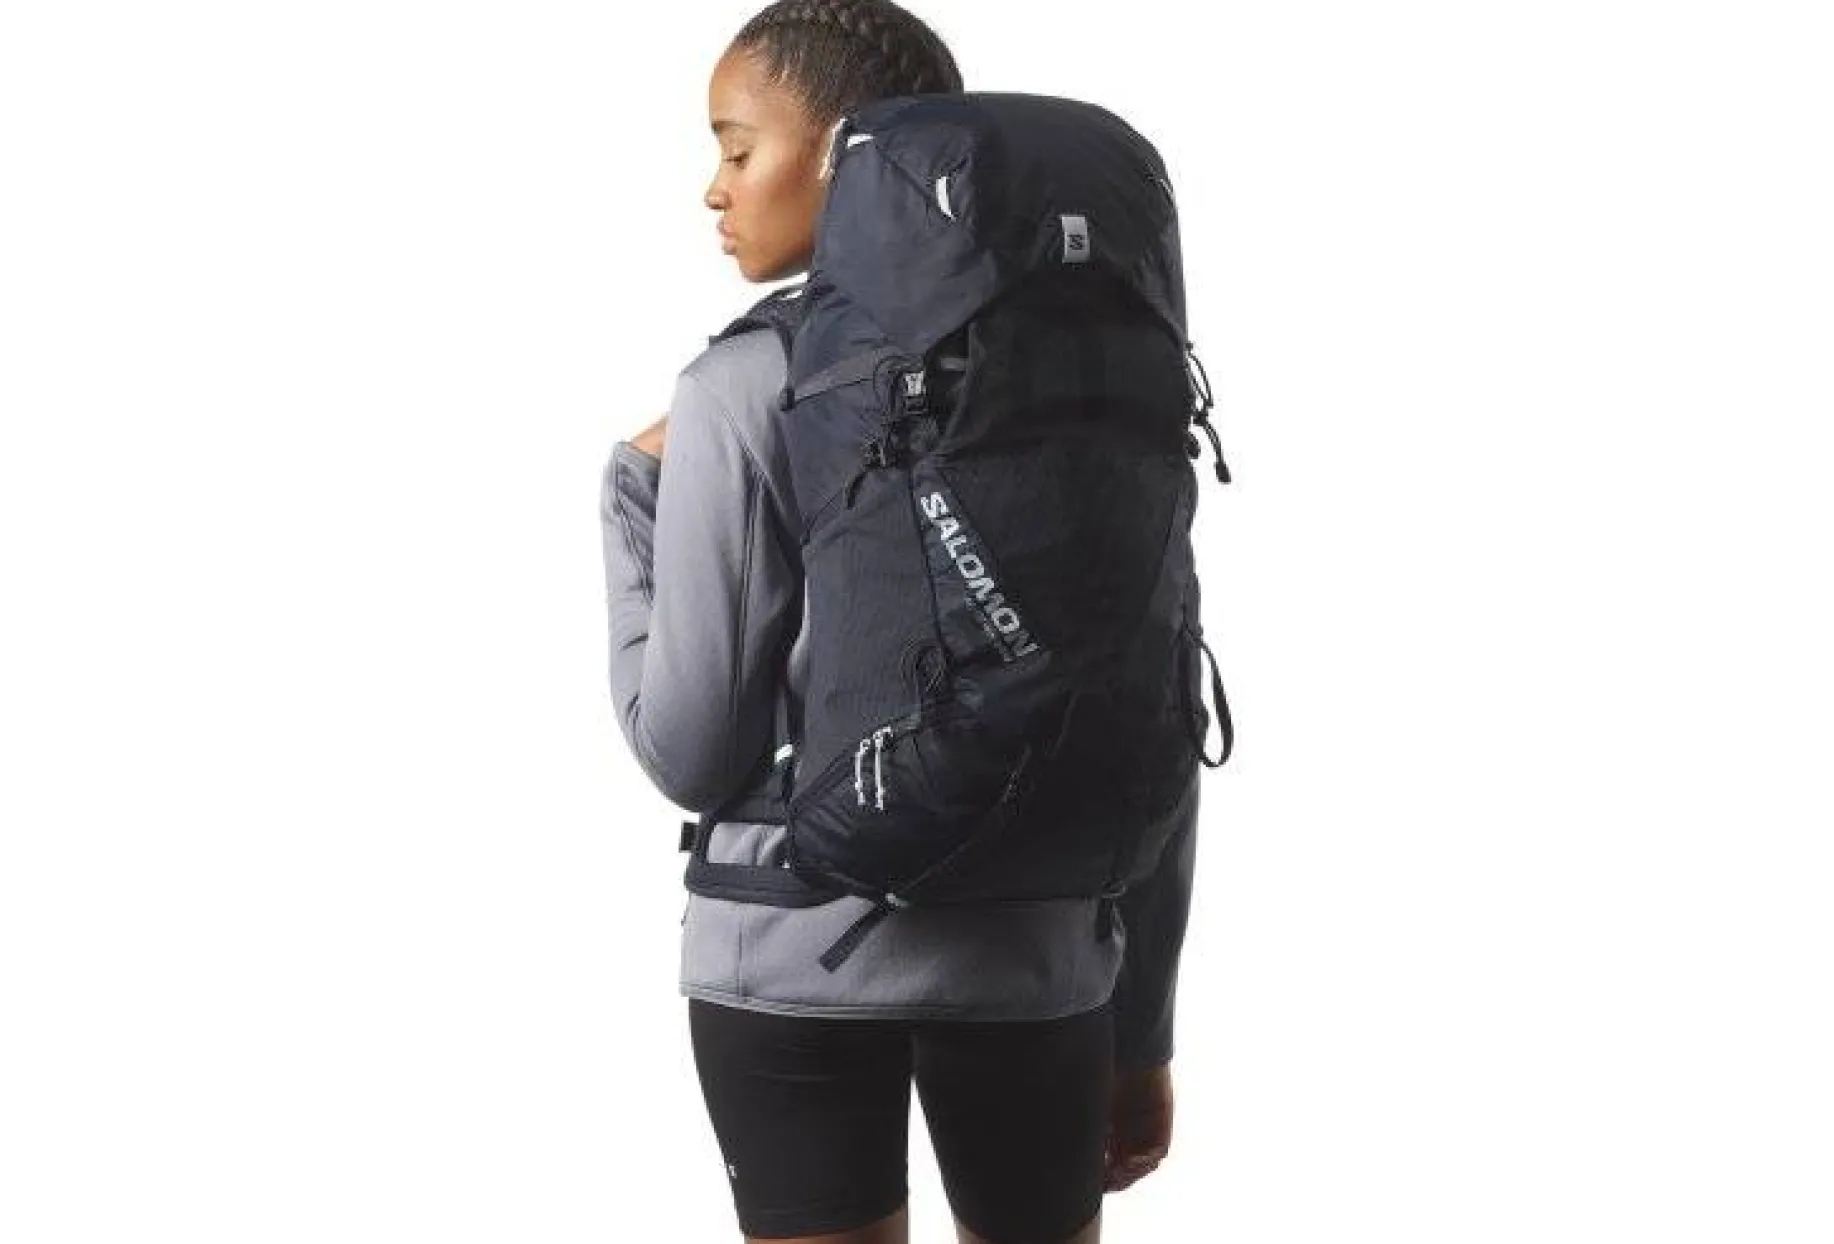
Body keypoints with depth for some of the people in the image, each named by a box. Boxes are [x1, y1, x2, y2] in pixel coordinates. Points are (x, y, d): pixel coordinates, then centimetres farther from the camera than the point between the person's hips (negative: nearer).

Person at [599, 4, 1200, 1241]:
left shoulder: (748, 392, -8)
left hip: (797, 964, -3)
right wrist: (1141, 1029, 13)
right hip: (1035, 965, 4)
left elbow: (690, 751, -9)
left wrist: (635, 491, 4)